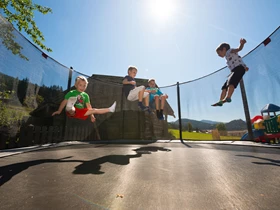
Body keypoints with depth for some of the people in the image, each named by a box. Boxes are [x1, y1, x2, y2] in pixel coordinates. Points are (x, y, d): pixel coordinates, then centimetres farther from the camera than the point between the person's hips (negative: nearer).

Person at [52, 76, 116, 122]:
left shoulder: (85, 95, 13)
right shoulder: (71, 93, 3)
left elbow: (89, 106, 10)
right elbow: (64, 102, 1)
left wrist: (92, 115, 2)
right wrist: (59, 111, -4)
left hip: (81, 112, 3)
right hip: (72, 112, -2)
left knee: (94, 110, -10)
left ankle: (109, 109, -14)